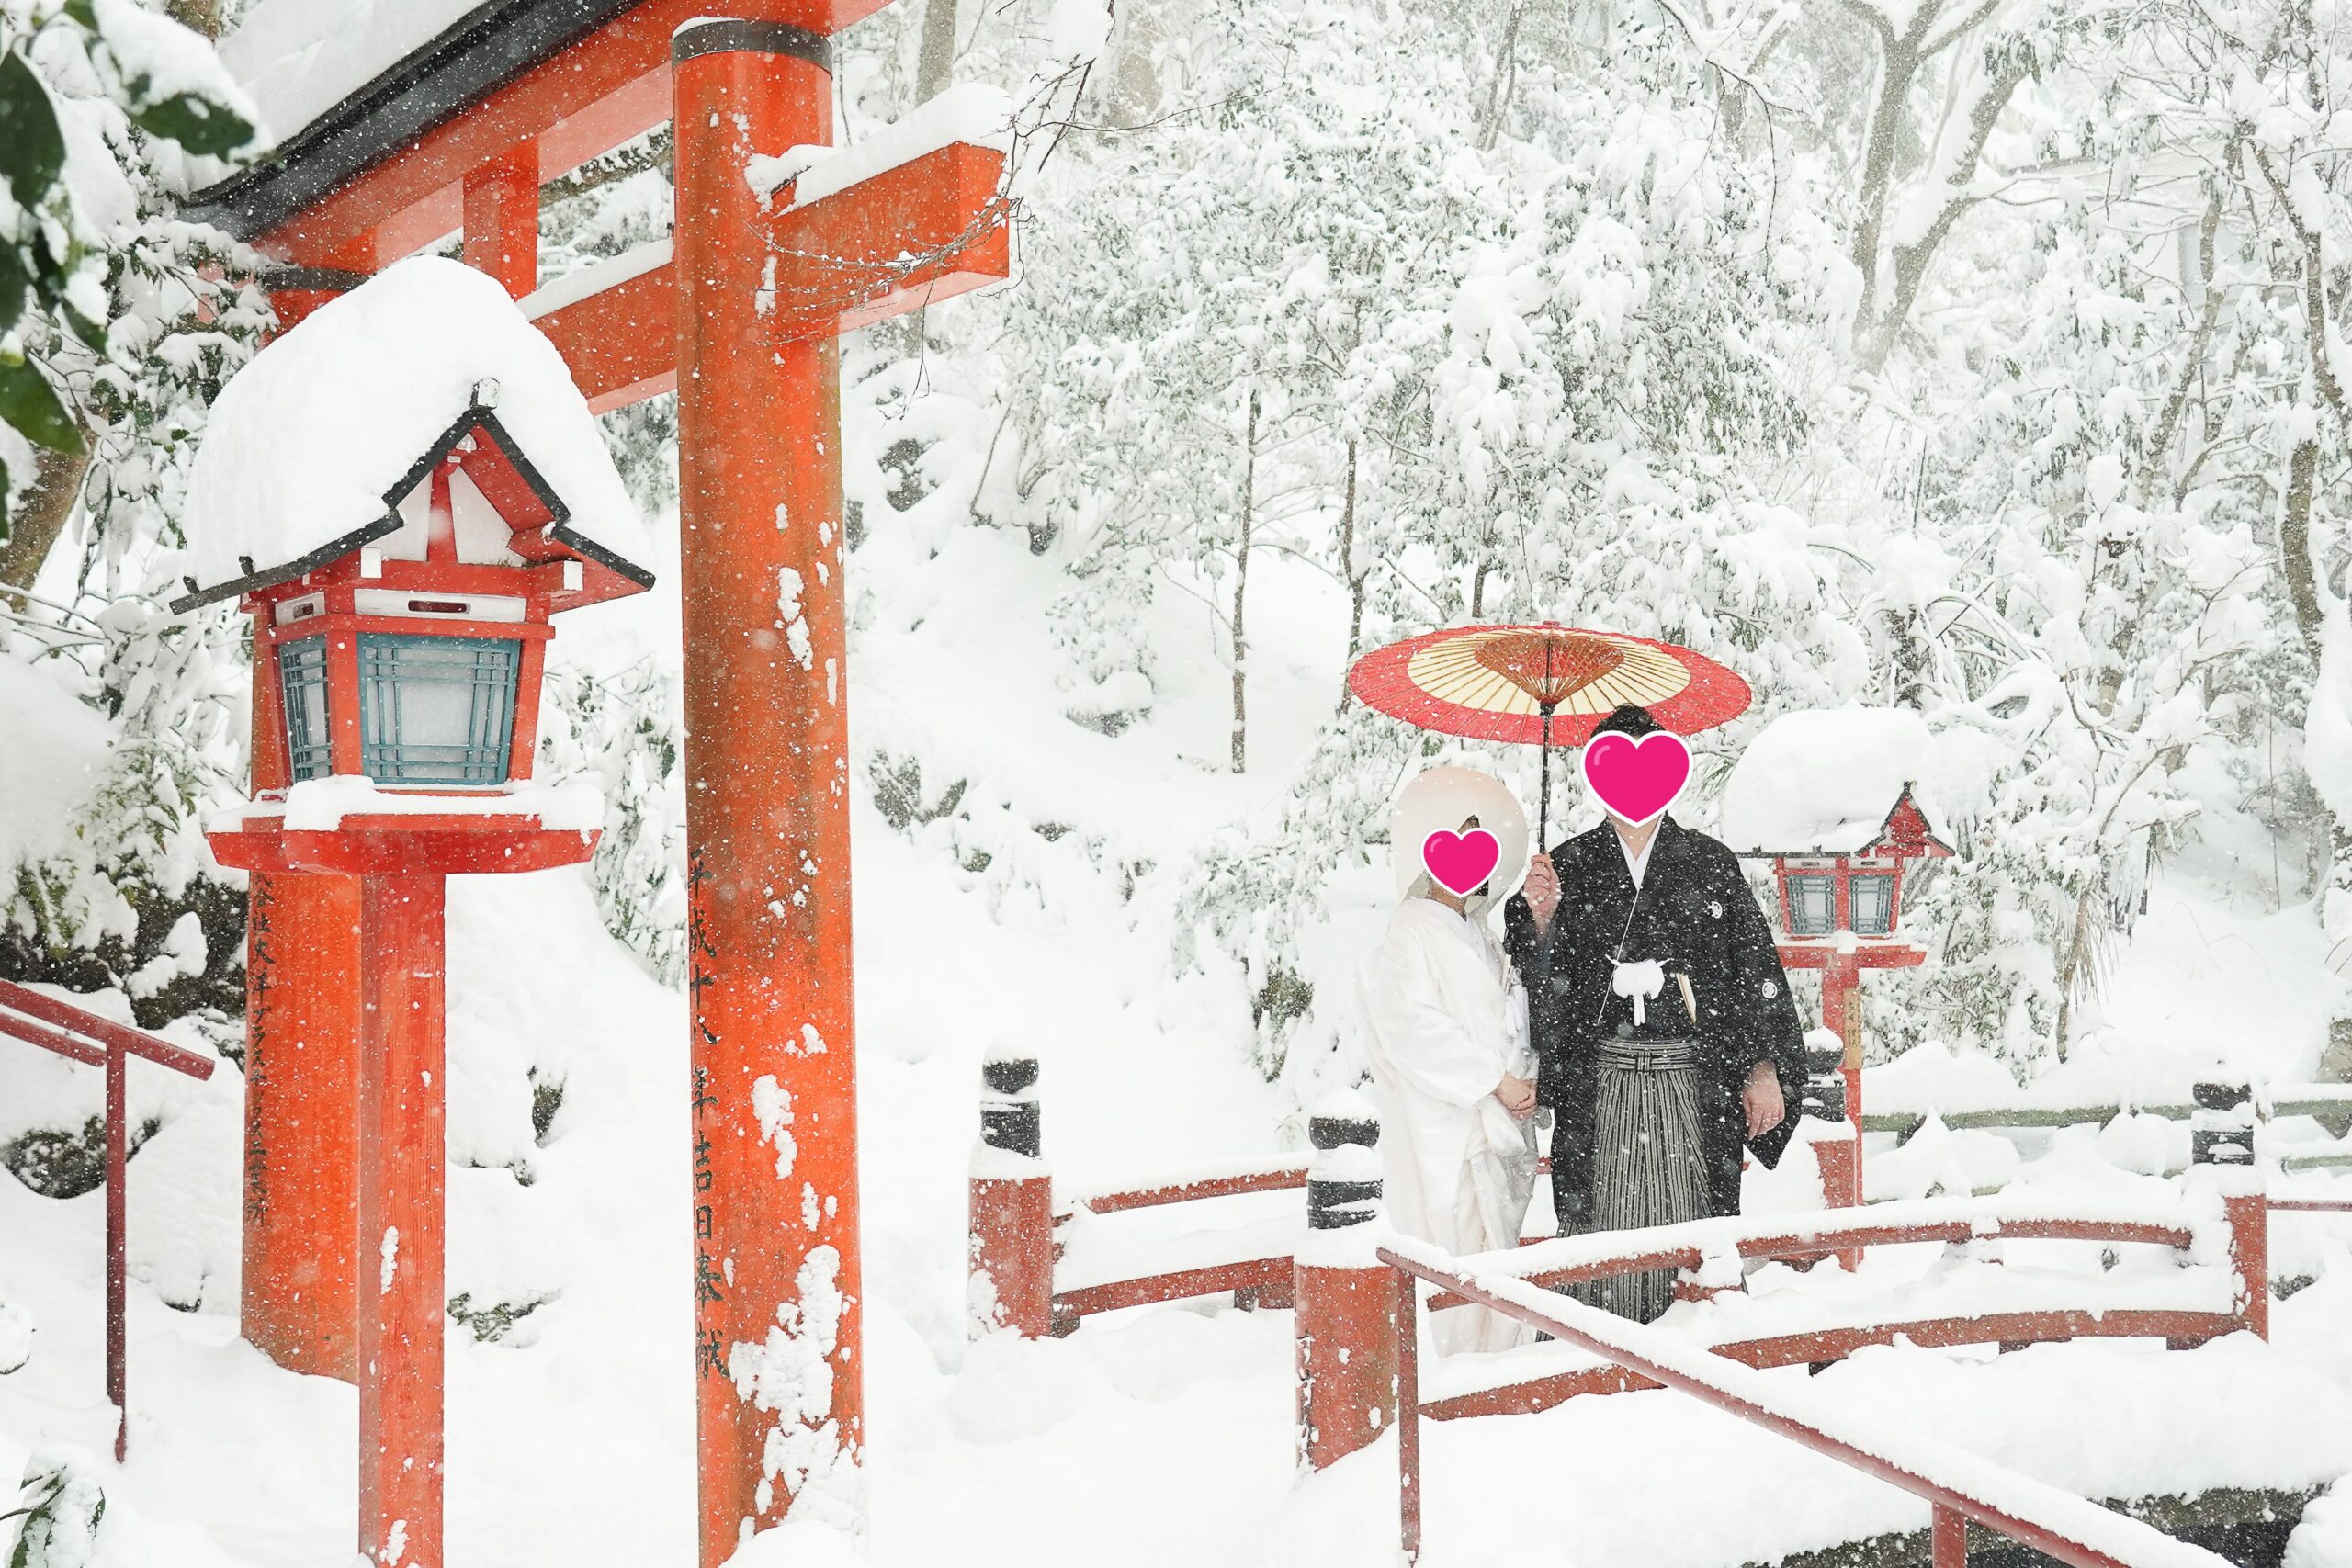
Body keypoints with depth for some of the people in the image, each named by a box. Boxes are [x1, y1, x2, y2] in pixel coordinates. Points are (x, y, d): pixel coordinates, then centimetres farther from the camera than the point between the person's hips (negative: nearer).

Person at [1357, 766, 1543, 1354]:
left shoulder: (1479, 939, 17)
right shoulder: (1409, 938, -11)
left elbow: (1513, 1023, 23)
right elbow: (1416, 1034, -21)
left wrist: (1525, 1079, 3)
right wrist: (1495, 1081, -17)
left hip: (1496, 1128, 9)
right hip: (1442, 1135, -9)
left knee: (1496, 1252, 13)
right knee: (1454, 1253, -10)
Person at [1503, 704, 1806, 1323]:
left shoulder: (1711, 862, 7)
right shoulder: (1569, 865, 8)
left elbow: (1755, 967, 6)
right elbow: (1545, 980, 3)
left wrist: (1764, 1070, 0)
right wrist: (1539, 917, -16)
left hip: (1694, 1076, 0)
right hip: (1601, 1081, 0)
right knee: (1606, 1229, -1)